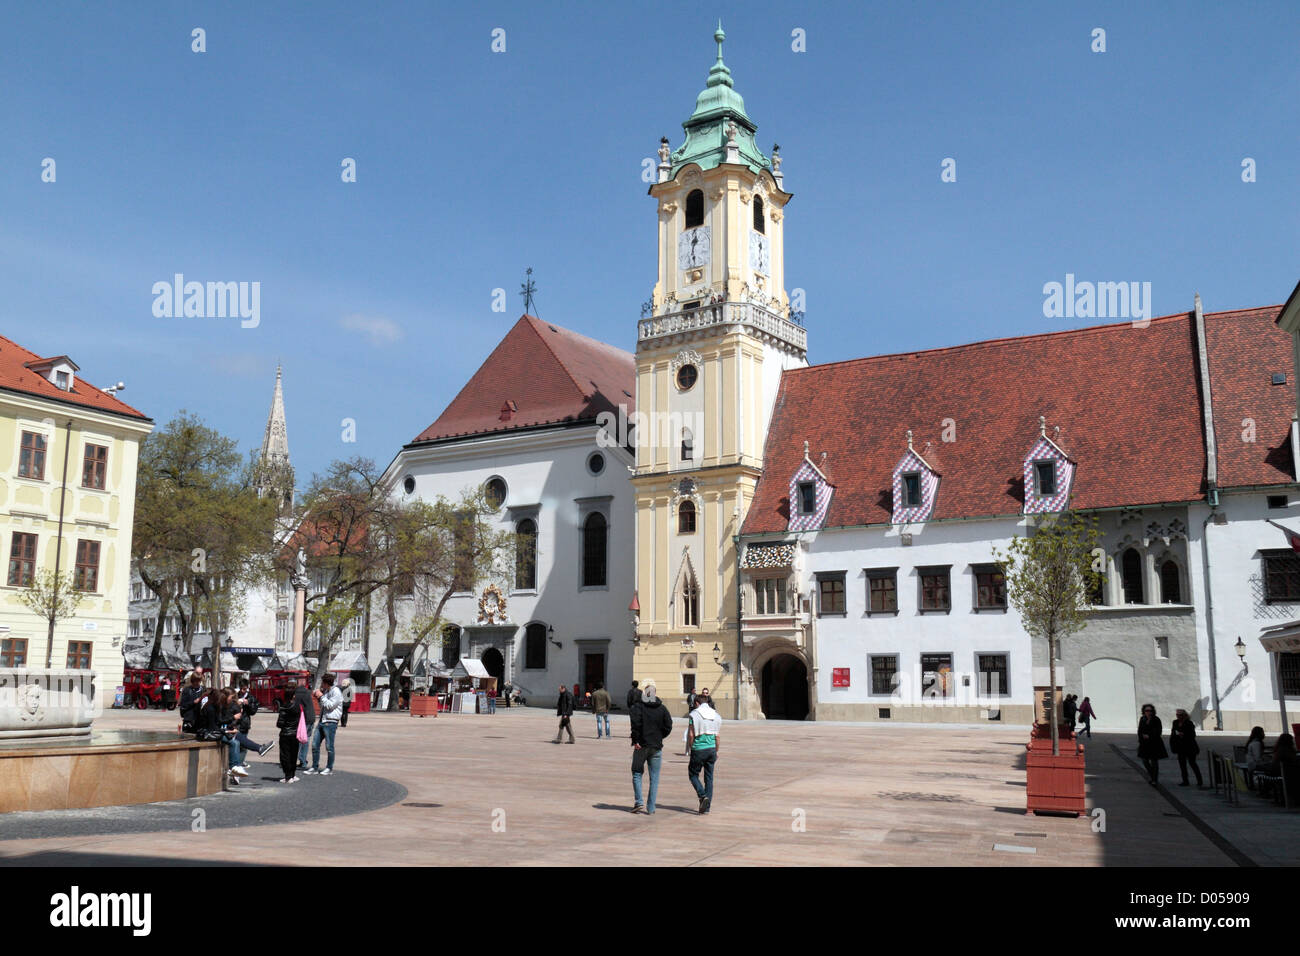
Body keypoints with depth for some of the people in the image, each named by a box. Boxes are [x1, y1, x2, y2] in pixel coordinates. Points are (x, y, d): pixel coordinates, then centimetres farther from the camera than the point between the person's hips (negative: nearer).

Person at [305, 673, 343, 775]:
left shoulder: (336, 692, -9)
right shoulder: (326, 691, 19)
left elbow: (330, 705, -17)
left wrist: (321, 696, -10)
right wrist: (318, 698, 12)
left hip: (330, 722, -9)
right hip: (322, 721, 9)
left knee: (329, 746, -2)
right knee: (315, 745, 6)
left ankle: (329, 768, 8)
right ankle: (315, 767, 13)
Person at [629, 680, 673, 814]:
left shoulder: (638, 706, -5)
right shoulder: (662, 708, 4)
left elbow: (636, 724, -19)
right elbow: (668, 726, -1)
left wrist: (635, 740, -11)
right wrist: (659, 737, 11)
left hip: (641, 746, -2)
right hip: (657, 747, 2)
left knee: (637, 774, 10)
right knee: (654, 778, 7)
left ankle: (639, 803, -2)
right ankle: (650, 807, 7)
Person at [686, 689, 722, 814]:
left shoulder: (694, 714, -6)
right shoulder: (716, 715, 7)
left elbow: (691, 734, -9)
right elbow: (717, 736, 8)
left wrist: (690, 747, 4)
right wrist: (716, 752, 17)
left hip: (698, 749, -4)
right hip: (712, 748, 5)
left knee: (693, 774, 10)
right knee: (709, 777, 10)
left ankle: (703, 796, -11)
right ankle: (707, 806, 9)